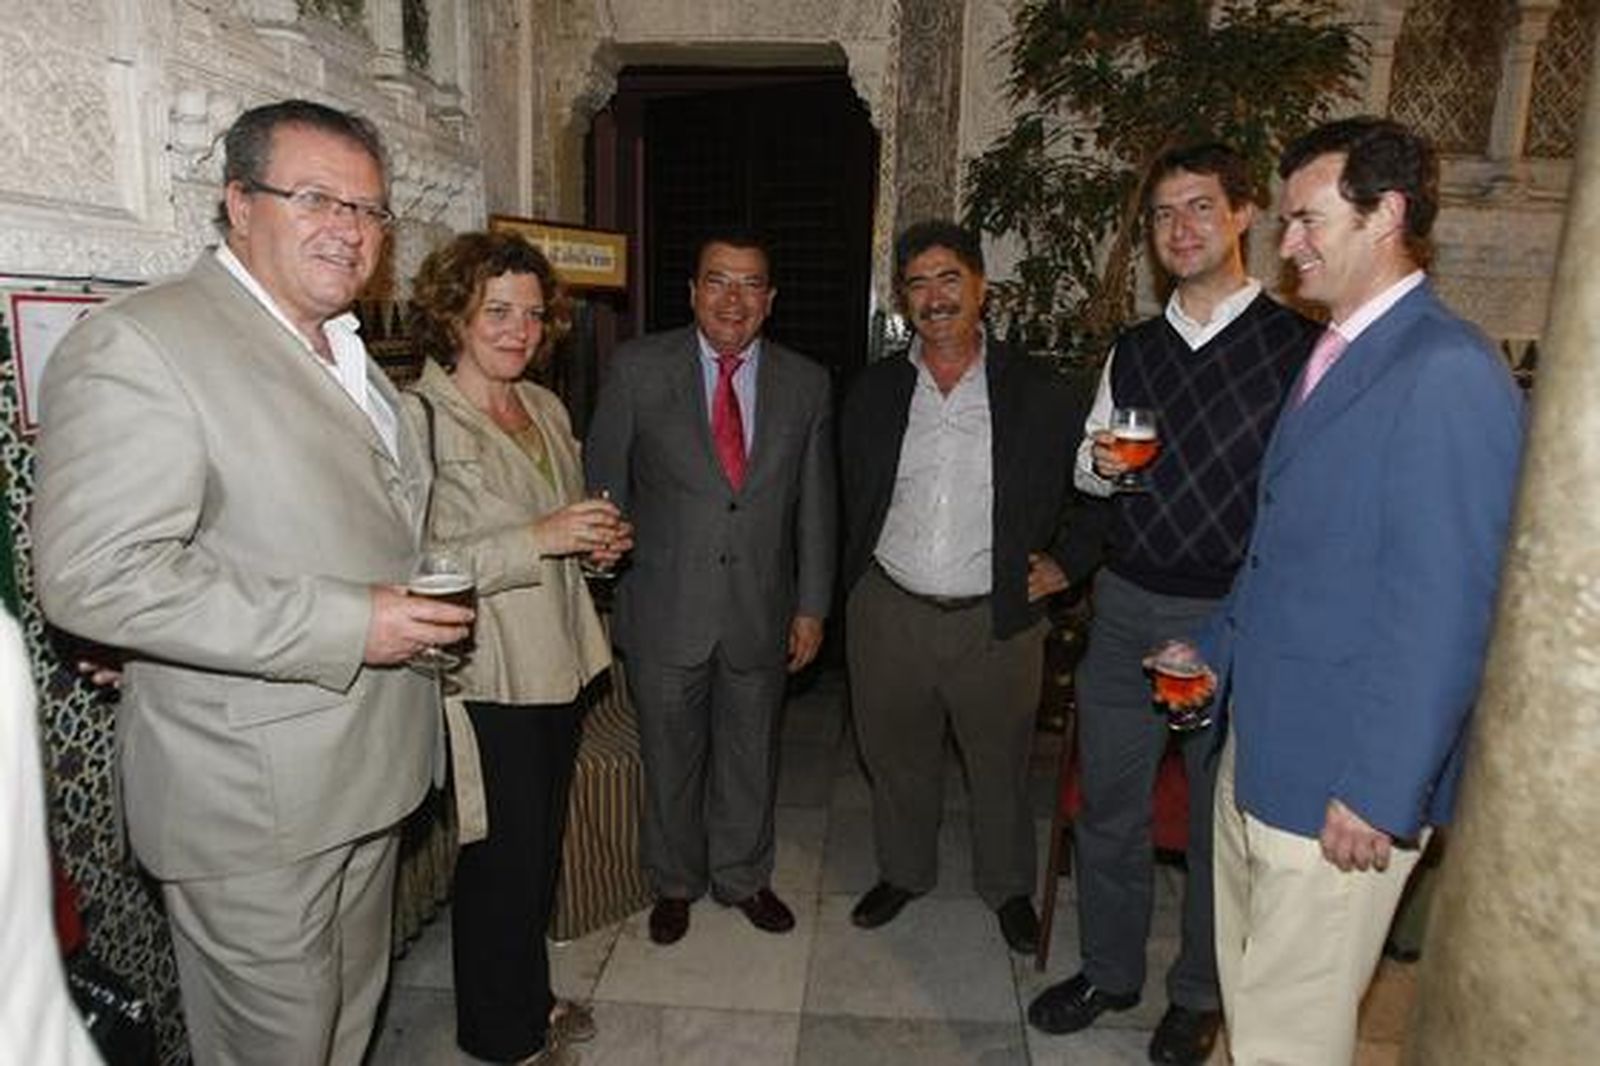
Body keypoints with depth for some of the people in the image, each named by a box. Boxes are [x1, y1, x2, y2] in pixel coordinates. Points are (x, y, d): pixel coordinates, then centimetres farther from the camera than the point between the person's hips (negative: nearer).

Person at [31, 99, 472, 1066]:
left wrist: (423, 603, 7)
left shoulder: (350, 353, 13)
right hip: (255, 802, -8)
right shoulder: (136, 344, -15)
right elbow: (97, 575, -24)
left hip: (369, 768, 8)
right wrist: (348, 626, -24)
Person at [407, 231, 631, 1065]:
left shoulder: (545, 407, 9)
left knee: (542, 847, 21)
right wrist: (538, 537, -28)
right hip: (486, 683, -7)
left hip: (558, 666, 8)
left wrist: (600, 542, 0)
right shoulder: (421, 418, -15)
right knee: (501, 861, 8)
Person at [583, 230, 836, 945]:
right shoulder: (638, 368, -5)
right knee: (670, 758, 15)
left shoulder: (806, 383, 1)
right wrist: (607, 580, -2)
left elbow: (815, 504, 4)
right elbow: (604, 483, -1)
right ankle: (674, 883, 39)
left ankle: (743, 877, 41)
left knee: (750, 756, 17)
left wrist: (812, 605, 3)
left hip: (761, 610, 2)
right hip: (664, 611, -1)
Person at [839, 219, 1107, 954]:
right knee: (896, 757, 18)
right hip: (888, 613, 2)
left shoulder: (1039, 394, -3)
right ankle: (903, 872, 43)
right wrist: (851, 591, 5)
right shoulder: (873, 393, 3)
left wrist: (1066, 562, -5)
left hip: (997, 619, -1)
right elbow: (852, 503, 10)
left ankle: (1008, 887, 41)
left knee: (1000, 766, 16)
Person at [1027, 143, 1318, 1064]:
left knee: (1222, 821, 13)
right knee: (1109, 806, 15)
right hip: (1127, 607, 4)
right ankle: (1110, 971, 37)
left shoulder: (1302, 347, -8)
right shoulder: (1132, 349, 9)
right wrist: (1098, 463, -6)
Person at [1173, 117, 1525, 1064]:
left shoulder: (1450, 373, -18)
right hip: (1260, 746, 9)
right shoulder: (1336, 353, 12)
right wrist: (1218, 649, 17)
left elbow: (1446, 611, -21)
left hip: (1343, 777, -8)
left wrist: (1381, 793, -19)